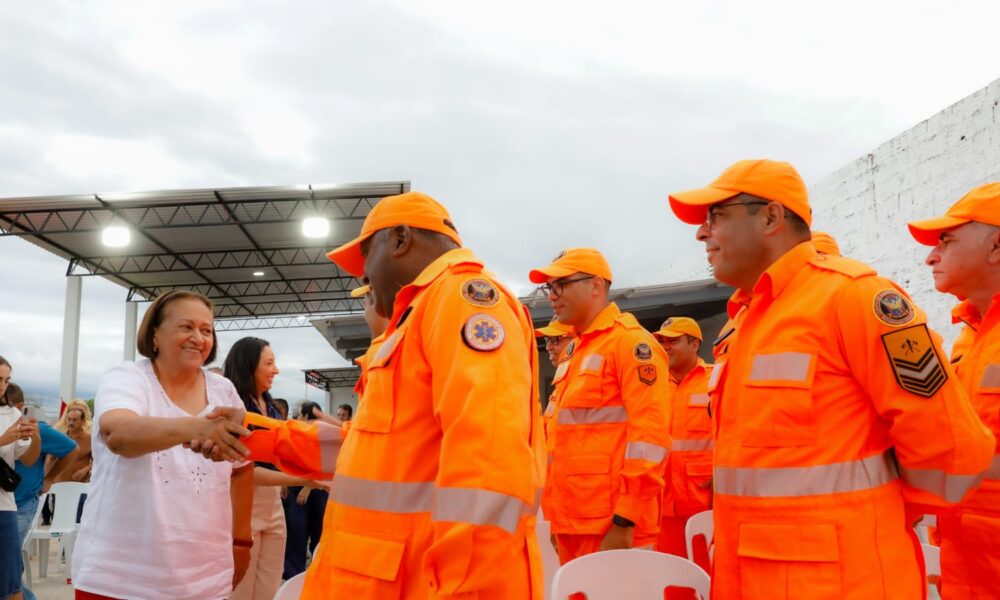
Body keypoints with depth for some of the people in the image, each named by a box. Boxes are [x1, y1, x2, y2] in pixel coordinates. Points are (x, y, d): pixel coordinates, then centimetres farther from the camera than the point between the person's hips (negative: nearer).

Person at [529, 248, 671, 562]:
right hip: (574, 522, 8)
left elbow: (650, 432, -17)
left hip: (611, 525, -8)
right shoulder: (576, 350, 17)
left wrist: (625, 521, -20)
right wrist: (558, 518, 18)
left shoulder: (630, 341, -9)